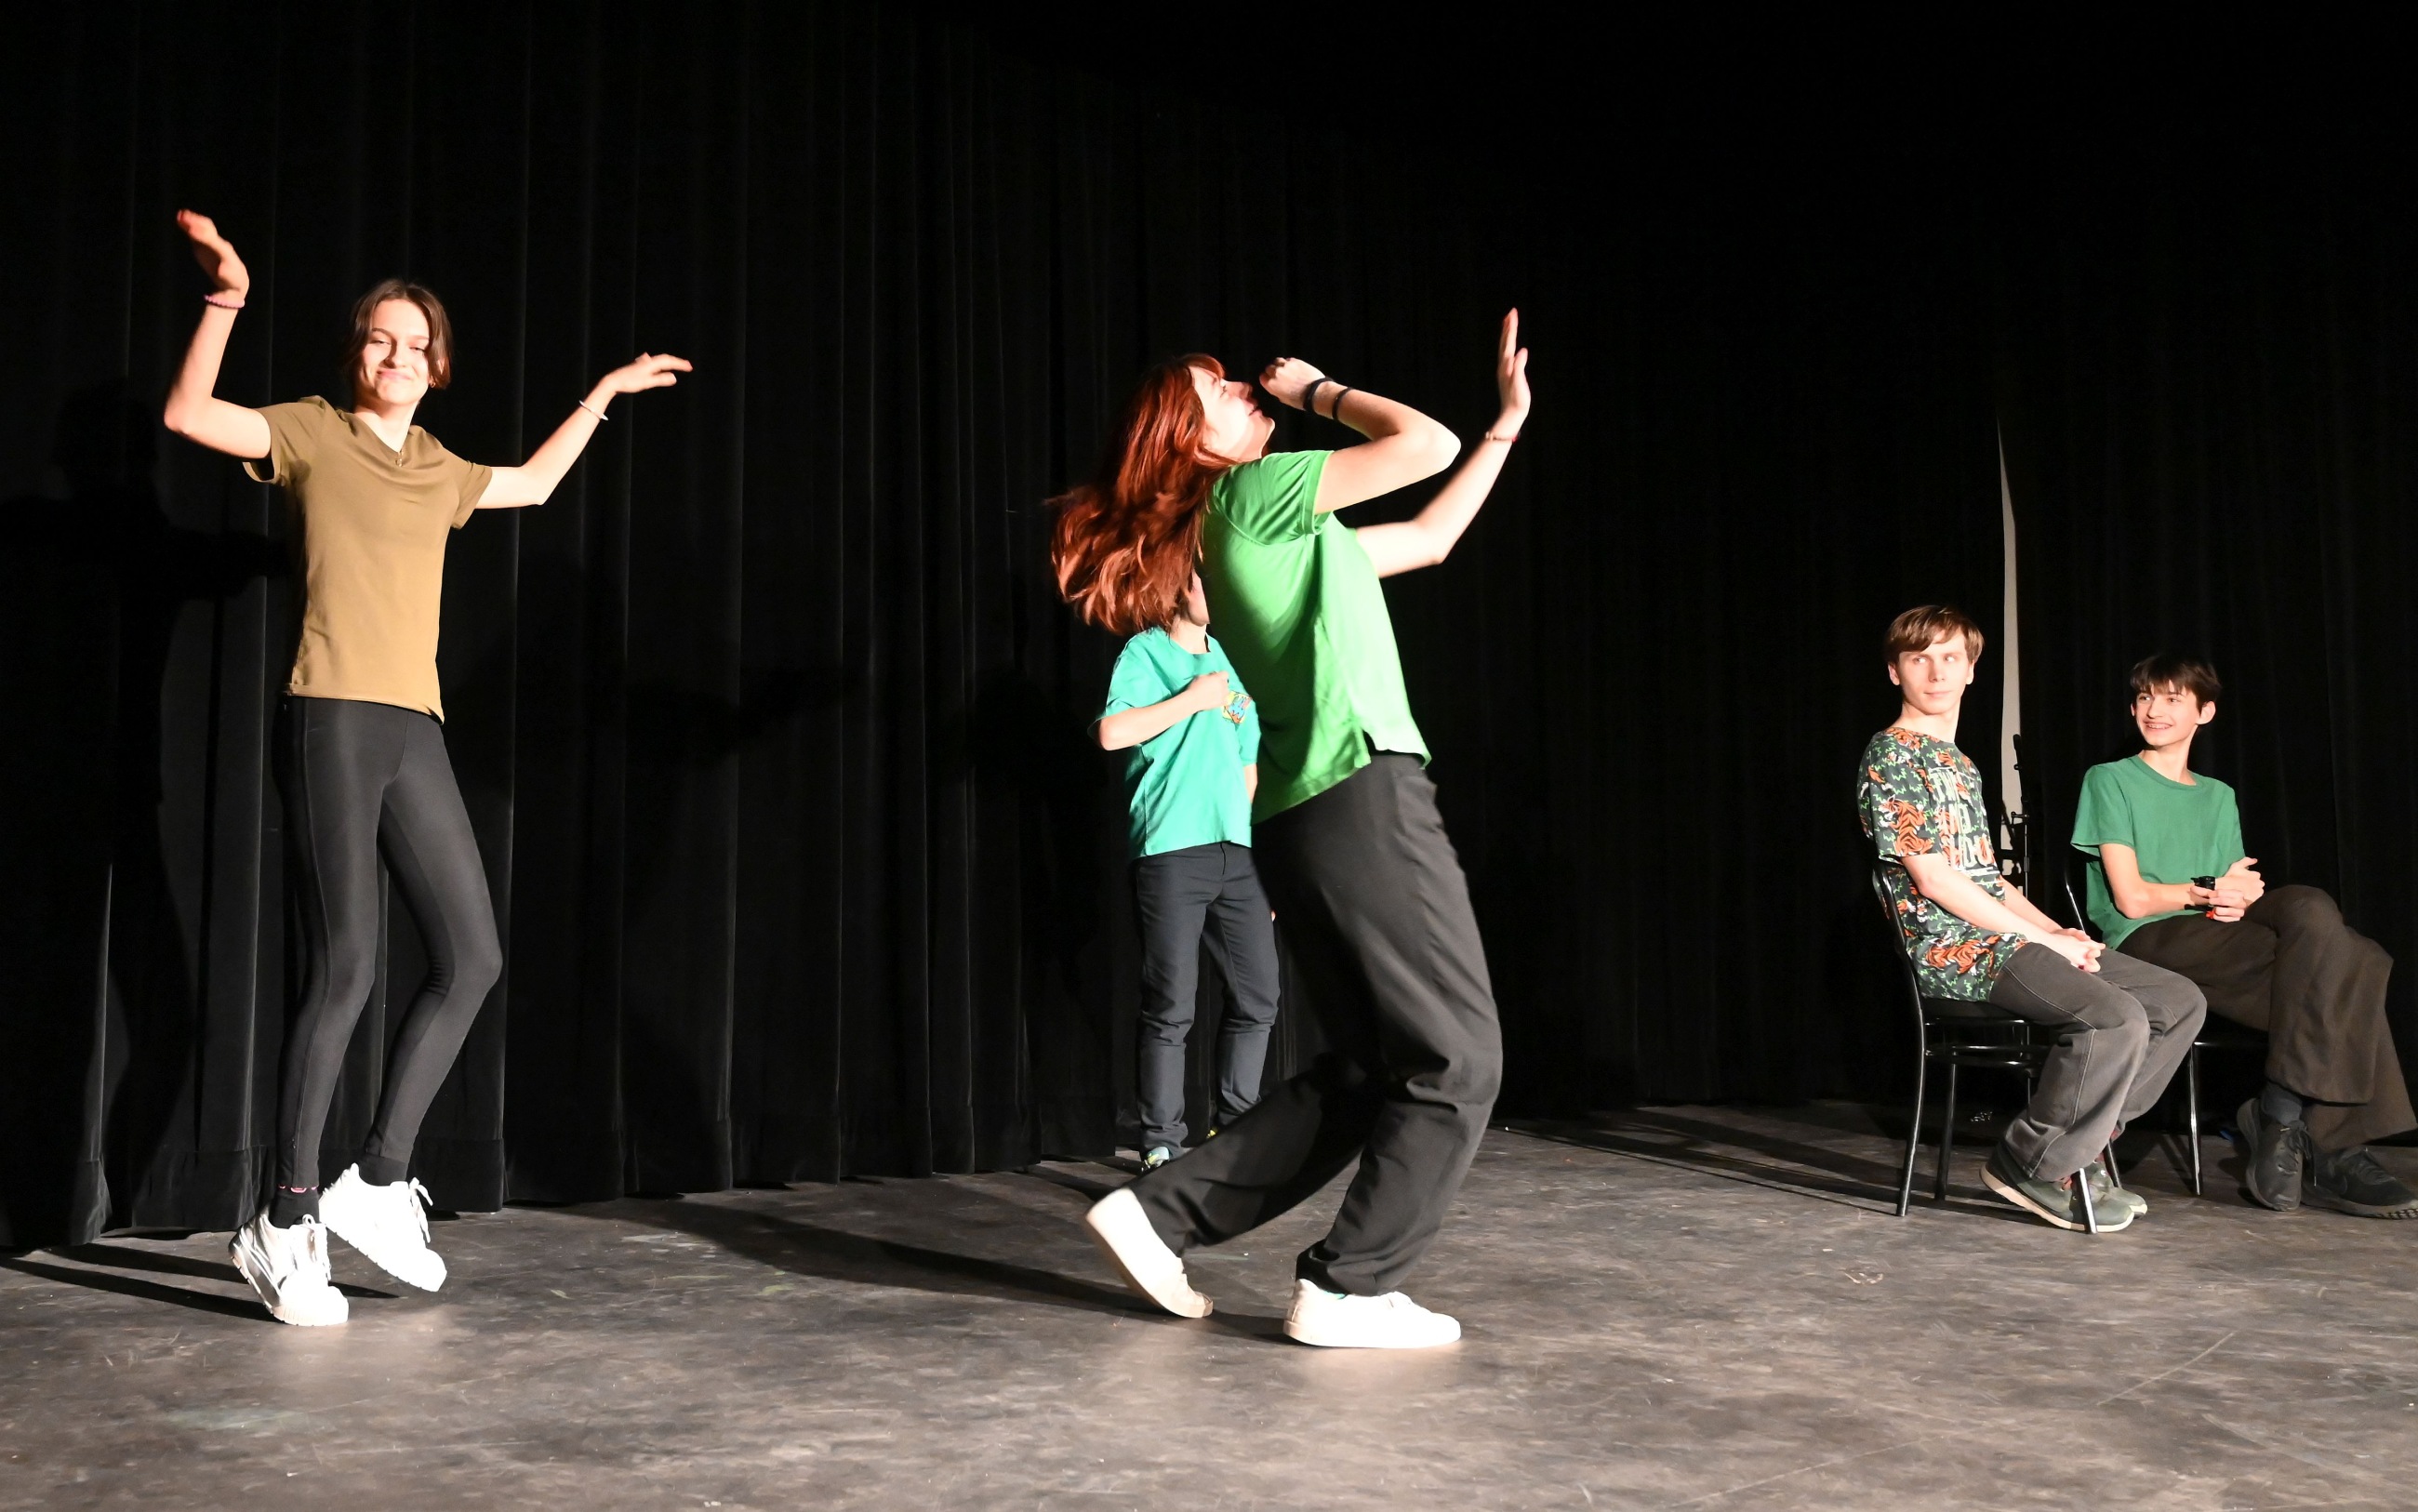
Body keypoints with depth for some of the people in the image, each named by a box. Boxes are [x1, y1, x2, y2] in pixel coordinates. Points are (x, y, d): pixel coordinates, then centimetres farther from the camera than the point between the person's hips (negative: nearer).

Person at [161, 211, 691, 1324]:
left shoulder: (439, 471, 21)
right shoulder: (314, 436, 5)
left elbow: (533, 484, 38)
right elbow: (189, 415, -9)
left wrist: (602, 395, 41)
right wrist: (225, 302, -14)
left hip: (416, 729, 7)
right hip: (332, 718, -7)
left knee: (472, 959, 2)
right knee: (343, 968, -11)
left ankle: (377, 1182, 13)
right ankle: (285, 1223, -1)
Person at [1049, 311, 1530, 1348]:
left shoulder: (1277, 529, 24)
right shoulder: (1255, 490, -3)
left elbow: (1428, 538, 29)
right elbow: (1426, 447, -4)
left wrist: (1509, 421, 30)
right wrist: (1319, 394, 11)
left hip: (1304, 823, 9)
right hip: (1365, 798, -9)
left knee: (1364, 1072, 12)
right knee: (1455, 1061, -3)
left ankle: (1160, 1210, 11)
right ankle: (1348, 1288, 1)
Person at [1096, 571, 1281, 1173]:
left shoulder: (1228, 662, 20)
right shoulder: (1144, 654, 2)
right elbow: (1112, 732, -15)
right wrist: (1192, 699, -9)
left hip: (1235, 852, 6)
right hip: (1170, 852, -6)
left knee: (1259, 995, 5)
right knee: (1170, 1007, -5)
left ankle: (1234, 1125, 19)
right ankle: (1162, 1144, 5)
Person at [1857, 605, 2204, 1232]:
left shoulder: (1958, 763, 22)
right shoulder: (1891, 756, -7)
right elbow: (1934, 880, -14)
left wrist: (2057, 931, 5)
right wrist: (2043, 940, -12)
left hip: (2001, 937, 9)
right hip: (1952, 952, -9)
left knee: (2181, 1002, 2)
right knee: (2117, 1016, -28)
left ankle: (2079, 1147, 6)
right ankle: (2036, 1164, -10)